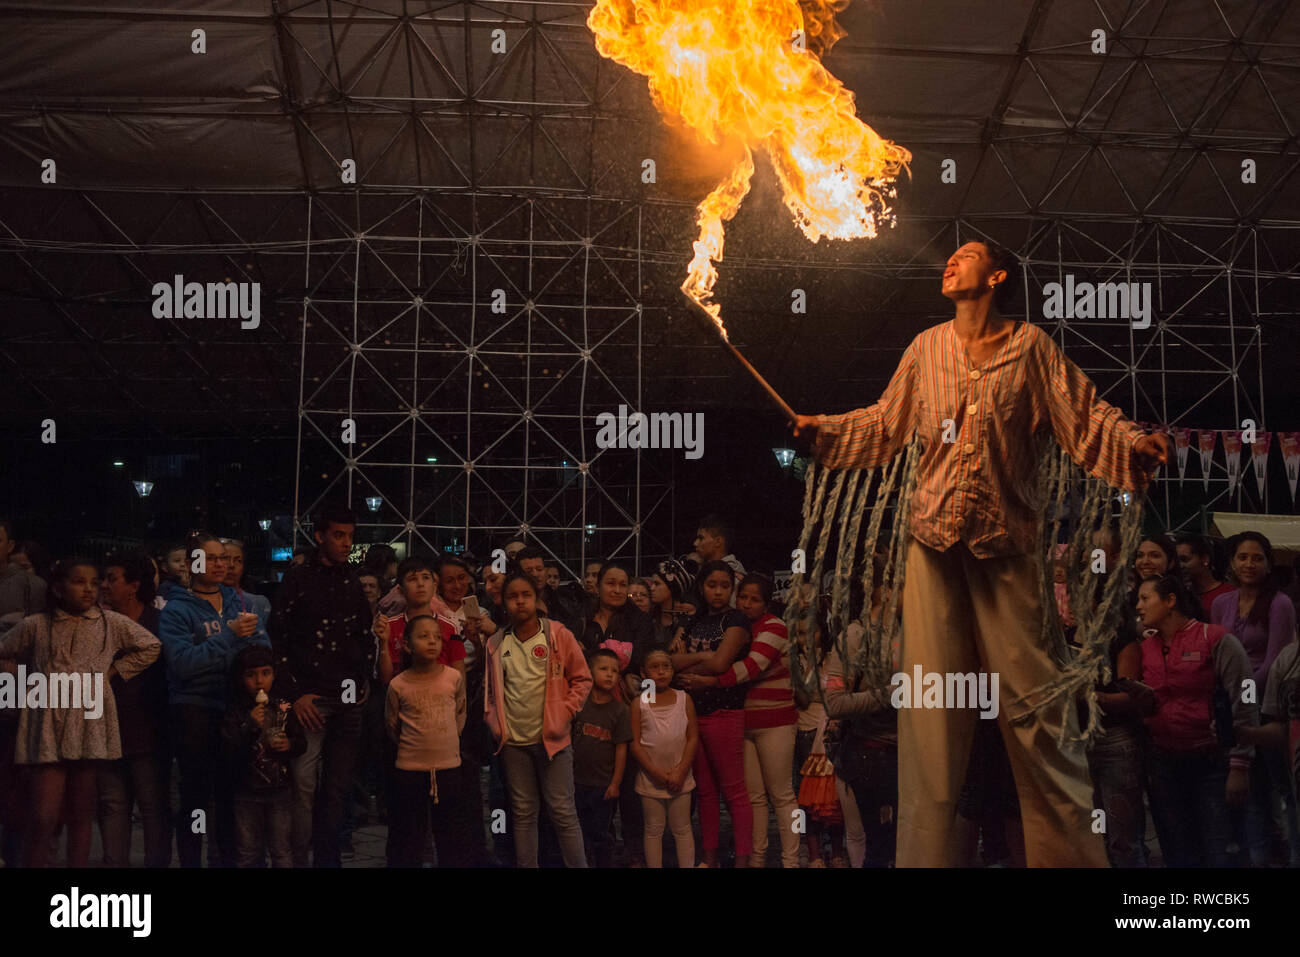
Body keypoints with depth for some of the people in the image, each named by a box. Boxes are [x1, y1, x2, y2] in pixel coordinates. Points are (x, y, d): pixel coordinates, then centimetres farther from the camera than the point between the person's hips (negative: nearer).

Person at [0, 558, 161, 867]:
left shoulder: (112, 623, 7)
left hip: (90, 728, 1)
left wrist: (112, 672, 7)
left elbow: (150, 647, 14)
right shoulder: (35, 626, 6)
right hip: (47, 728, -1)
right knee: (43, 818, -7)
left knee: (80, 815, 8)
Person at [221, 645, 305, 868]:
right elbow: (227, 753, -15)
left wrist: (290, 744, -13)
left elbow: (302, 742, 8)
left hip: (280, 790, 1)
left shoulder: (284, 708, 1)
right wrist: (250, 727, -24)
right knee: (248, 854, 9)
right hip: (247, 792, -1)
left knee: (282, 853, 6)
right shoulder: (235, 712, -6)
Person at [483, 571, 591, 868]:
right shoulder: (496, 644, 6)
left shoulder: (558, 635, -4)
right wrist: (494, 722, 5)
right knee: (523, 813, 10)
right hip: (512, 742, 3)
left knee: (562, 812, -2)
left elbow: (582, 679, -1)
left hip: (551, 740, -3)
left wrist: (563, 716, -8)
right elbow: (490, 688, 17)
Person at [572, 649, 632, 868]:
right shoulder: (579, 703, -1)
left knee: (602, 834, 8)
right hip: (578, 781, 2)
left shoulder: (619, 710, -5)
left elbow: (621, 749, -4)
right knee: (581, 831, 10)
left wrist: (616, 783, -7)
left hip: (604, 784, -2)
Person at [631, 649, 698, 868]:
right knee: (653, 829, 8)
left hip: (680, 777, 1)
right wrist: (656, 772, -13)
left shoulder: (684, 699, 1)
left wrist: (680, 772, -11)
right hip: (650, 779, -1)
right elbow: (635, 743, -5)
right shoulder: (639, 703, -2)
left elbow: (693, 737, -2)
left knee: (682, 829, 9)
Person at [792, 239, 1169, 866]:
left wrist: (1134, 443, -18)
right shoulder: (927, 348, 14)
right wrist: (818, 429, 13)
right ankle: (925, 850, 11)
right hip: (934, 537, 3)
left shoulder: (1030, 346, 5)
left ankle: (1069, 849, 10)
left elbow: (1084, 415, -1)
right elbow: (885, 424, 21)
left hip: (1007, 538, -2)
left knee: (1030, 688, -2)